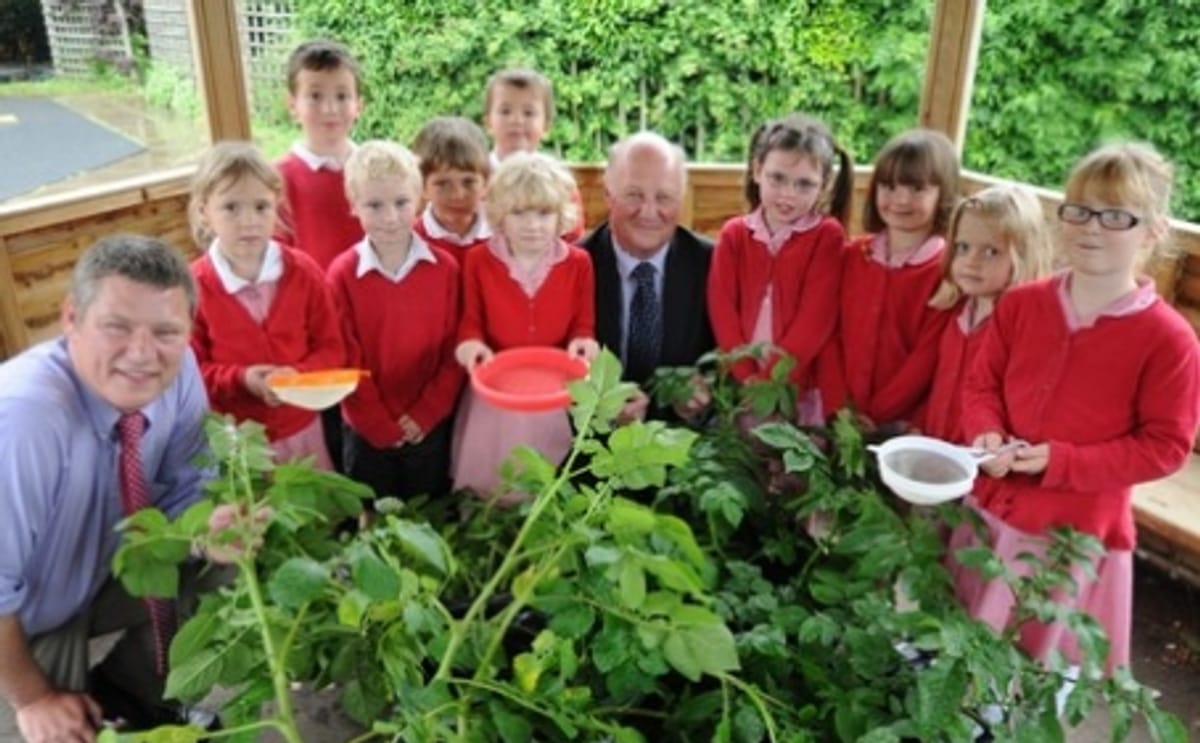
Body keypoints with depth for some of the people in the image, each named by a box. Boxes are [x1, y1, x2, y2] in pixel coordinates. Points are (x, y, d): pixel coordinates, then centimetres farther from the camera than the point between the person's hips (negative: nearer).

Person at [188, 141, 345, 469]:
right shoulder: (193, 286, -13)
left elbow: (332, 349, -1)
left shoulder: (303, 271, -7)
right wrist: (240, 379, -22)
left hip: (301, 429, 2)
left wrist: (299, 374, -20)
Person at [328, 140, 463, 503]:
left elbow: (454, 351, -5)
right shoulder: (342, 274, -11)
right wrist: (379, 425, -9)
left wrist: (426, 414, -11)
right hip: (367, 431, -1)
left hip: (430, 426, 1)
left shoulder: (444, 267, -6)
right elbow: (345, 361, -9)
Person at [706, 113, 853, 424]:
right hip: (738, 389, 2)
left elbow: (815, 318, -11)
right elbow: (722, 311, -4)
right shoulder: (734, 234, 4)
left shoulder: (827, 236, -3)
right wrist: (748, 379, -13)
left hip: (799, 391, -2)